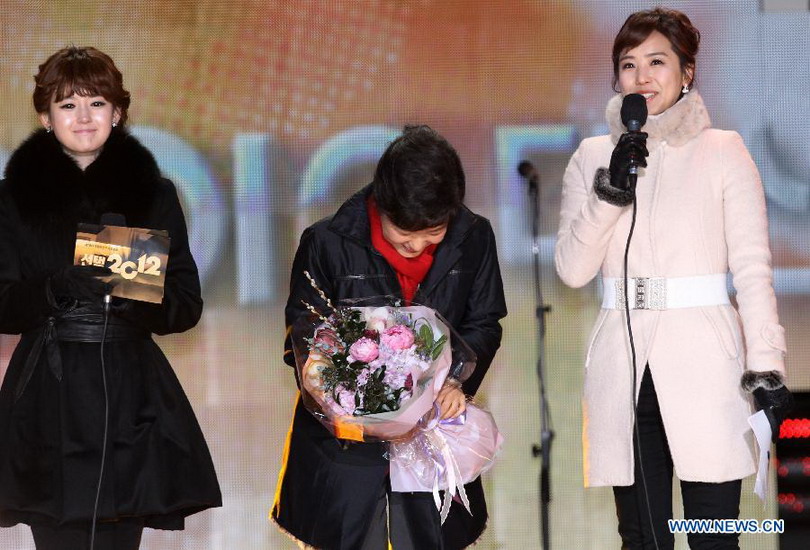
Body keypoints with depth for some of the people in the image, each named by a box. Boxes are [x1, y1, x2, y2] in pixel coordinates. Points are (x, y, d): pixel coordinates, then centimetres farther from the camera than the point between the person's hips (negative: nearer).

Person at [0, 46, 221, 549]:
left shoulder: (153, 192, 11)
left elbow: (188, 303, 8)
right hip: (50, 402, -1)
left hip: (132, 397, 1)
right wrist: (57, 287, -17)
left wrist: (141, 297, -13)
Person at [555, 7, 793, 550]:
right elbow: (572, 269, 4)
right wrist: (609, 191, -10)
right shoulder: (593, 156, 11)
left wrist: (766, 363, -10)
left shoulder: (723, 151, 3)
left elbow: (753, 266, -1)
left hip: (704, 363, -3)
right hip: (624, 367, 3)